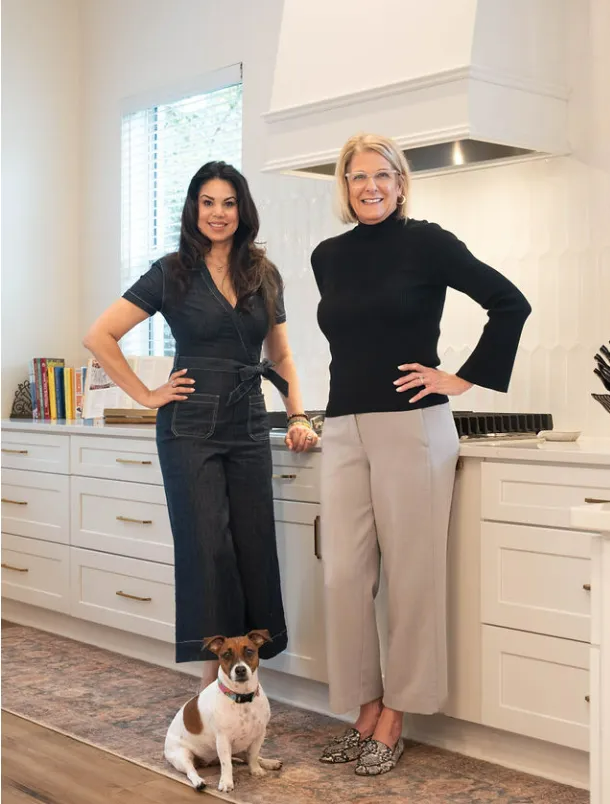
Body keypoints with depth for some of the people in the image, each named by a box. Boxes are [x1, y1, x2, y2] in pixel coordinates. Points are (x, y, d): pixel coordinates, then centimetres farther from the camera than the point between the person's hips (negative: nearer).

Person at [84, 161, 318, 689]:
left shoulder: (264, 276, 11)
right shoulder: (173, 273, -1)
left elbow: (280, 355, 18)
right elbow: (100, 336, -3)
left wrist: (298, 415, 5)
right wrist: (147, 396, -5)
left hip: (249, 429, 4)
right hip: (191, 428, -4)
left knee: (253, 547, 1)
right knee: (208, 546, -6)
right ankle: (215, 676, 3)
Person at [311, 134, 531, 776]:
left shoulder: (426, 243, -3)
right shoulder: (328, 256, 12)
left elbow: (510, 303, -4)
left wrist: (463, 379, -6)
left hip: (411, 428, -5)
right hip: (343, 430, 5)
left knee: (410, 577, 0)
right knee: (343, 576, 2)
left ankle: (392, 720, 12)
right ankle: (364, 711, 16)